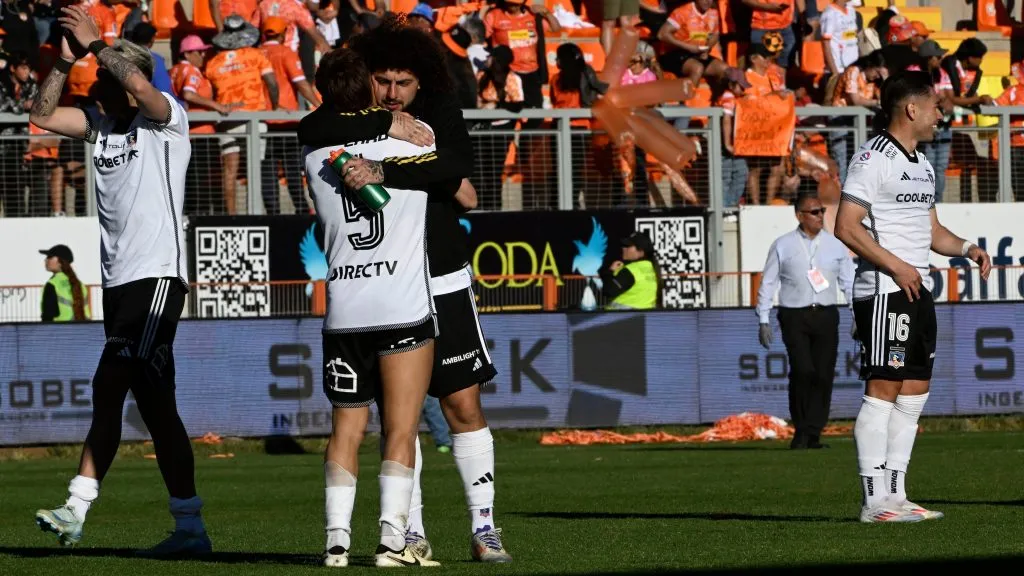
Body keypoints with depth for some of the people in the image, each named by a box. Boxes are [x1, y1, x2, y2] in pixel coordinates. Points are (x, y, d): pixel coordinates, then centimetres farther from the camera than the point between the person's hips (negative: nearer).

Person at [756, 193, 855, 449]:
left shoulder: (835, 245, 10)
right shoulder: (782, 246, 4)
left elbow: (850, 283, 11)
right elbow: (768, 284, 5)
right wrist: (763, 320, -1)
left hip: (826, 315, 3)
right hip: (794, 316, -3)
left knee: (823, 375, -3)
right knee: (803, 370, -17)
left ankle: (813, 435, 4)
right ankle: (801, 430, -4)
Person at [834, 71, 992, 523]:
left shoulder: (922, 164, 19)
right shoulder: (873, 158, -10)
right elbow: (846, 226, -17)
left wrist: (966, 249, 9)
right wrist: (896, 266, -19)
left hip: (917, 290, 9)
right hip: (884, 291, -9)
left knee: (914, 394, 8)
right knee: (882, 391, -10)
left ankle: (895, 495, 12)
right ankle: (874, 500, -10)